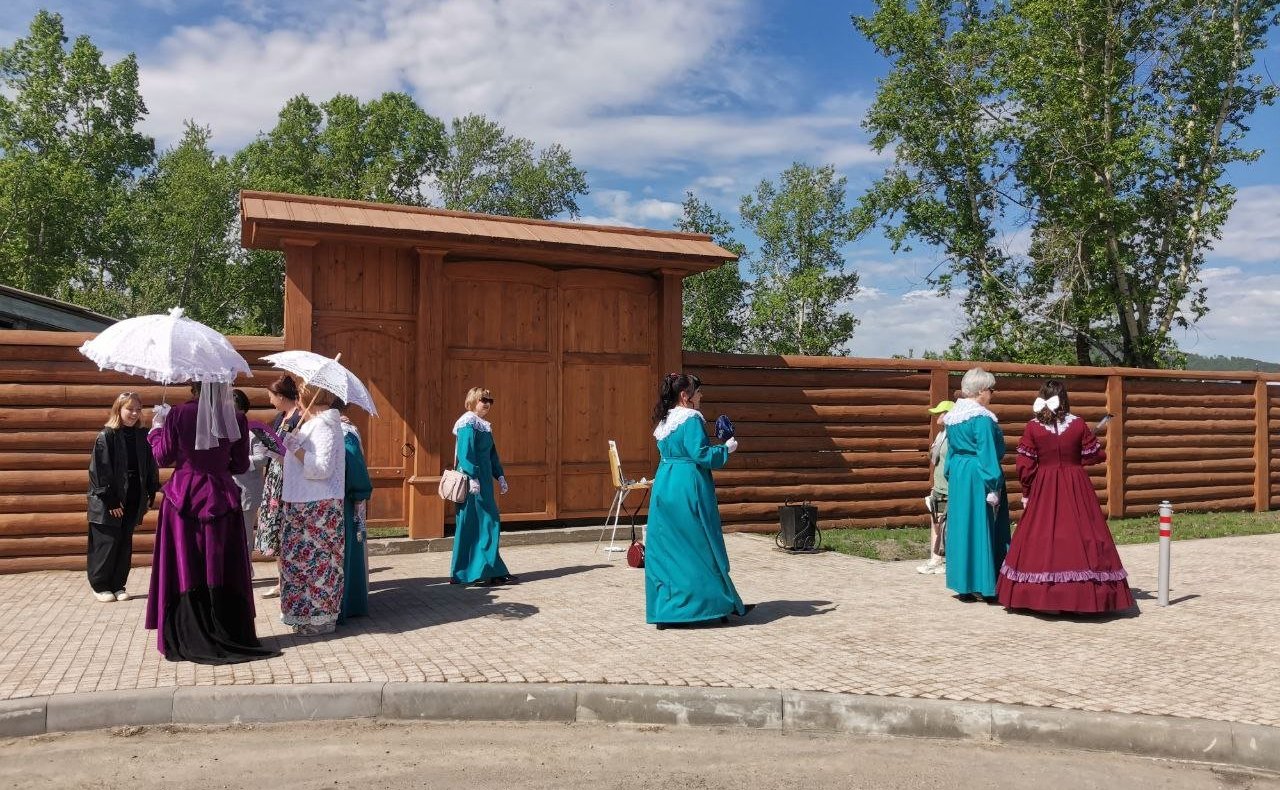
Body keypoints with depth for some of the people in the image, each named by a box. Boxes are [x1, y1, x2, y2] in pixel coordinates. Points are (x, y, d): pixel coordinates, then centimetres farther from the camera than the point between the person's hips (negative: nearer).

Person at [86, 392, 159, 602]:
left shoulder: (142, 436, 3)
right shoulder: (106, 436, -10)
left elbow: (151, 467, 7)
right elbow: (101, 470, -12)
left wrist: (150, 495, 1)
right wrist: (111, 500, -15)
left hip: (133, 500, 4)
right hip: (108, 502, -4)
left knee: (125, 544, 10)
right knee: (107, 543, 2)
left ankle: (118, 585, 19)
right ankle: (100, 585, 16)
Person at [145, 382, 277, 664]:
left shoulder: (178, 415, -8)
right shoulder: (236, 419, -4)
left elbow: (163, 457, 2)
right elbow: (241, 465, 3)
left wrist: (157, 429, 19)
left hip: (184, 497, -1)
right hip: (221, 498, 1)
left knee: (186, 569, 7)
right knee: (221, 569, 8)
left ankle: (188, 640, 11)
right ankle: (230, 637, 13)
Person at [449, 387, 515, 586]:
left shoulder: (484, 426, 17)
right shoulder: (468, 424, -11)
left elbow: (491, 453, 21)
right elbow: (466, 453, -19)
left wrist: (500, 476, 17)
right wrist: (472, 478, -25)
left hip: (484, 481, 10)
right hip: (473, 481, -10)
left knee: (489, 523, 10)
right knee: (481, 525, -7)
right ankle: (491, 571, -4)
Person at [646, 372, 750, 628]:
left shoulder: (664, 421, 13)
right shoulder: (691, 419, -13)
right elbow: (701, 454, -20)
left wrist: (717, 446, 20)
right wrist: (727, 448, -4)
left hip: (664, 486, 8)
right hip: (689, 489, -8)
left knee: (665, 549, 9)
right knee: (700, 546, 3)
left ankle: (664, 609, 12)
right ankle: (719, 604, 17)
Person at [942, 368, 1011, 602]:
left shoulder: (953, 416, 9)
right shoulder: (982, 418, -17)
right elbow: (988, 455, -18)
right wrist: (993, 488, -16)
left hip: (957, 476, 8)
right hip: (978, 478, -8)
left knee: (962, 525, 12)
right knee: (980, 528, -2)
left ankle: (964, 584, 18)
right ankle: (979, 586, 3)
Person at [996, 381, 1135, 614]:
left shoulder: (1033, 427, -5)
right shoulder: (1078, 425, -5)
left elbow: (1025, 466, -4)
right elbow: (1094, 456, 2)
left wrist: (1027, 492, 8)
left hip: (1044, 490, 0)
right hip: (1076, 490, 0)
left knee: (1042, 540, 6)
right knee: (1080, 537, 5)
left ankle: (1043, 597, 6)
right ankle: (1085, 597, 7)